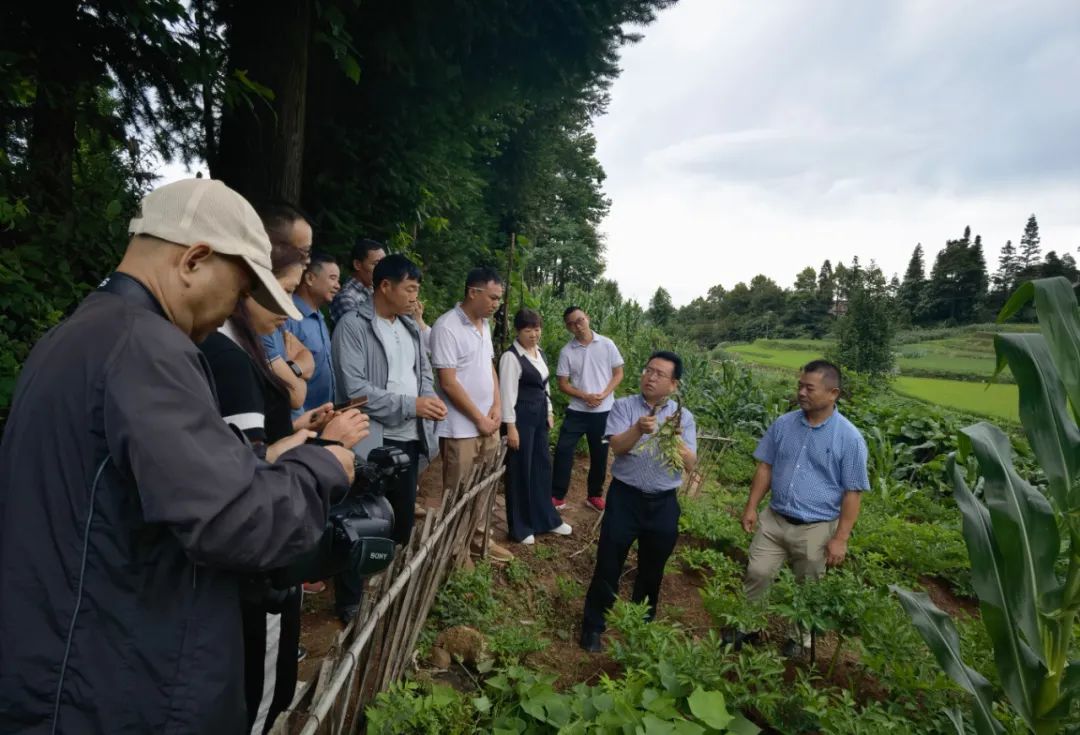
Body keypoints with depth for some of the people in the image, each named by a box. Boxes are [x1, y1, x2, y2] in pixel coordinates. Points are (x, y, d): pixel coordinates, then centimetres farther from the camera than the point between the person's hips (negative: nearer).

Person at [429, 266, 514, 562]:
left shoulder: (484, 325, 9)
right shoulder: (447, 326, -17)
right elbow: (448, 383, -19)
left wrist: (496, 407, -1)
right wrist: (480, 419, -12)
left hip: (489, 424, 8)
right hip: (461, 428, -7)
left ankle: (480, 537, 32)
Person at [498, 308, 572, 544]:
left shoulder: (539, 353, 10)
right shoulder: (511, 356, -15)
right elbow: (508, 393, -17)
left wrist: (549, 412, 16)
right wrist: (511, 427, -19)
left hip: (539, 415, 8)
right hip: (521, 417, -8)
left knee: (542, 465, 17)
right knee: (520, 470, 3)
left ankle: (545, 519, 33)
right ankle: (520, 527, 18)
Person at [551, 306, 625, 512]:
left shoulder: (607, 345, -3)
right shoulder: (566, 351, -3)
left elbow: (618, 374, 1)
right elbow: (562, 384, -1)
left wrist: (603, 395, -14)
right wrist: (585, 396, -16)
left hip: (604, 411, 0)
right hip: (577, 410, 0)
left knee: (599, 455, 10)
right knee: (563, 451, -5)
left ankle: (595, 495, 28)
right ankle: (557, 496, 7)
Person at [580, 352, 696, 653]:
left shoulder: (683, 417, 1)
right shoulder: (624, 406, -4)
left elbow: (690, 465, -6)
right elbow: (617, 447, -17)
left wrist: (676, 438, -24)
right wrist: (639, 429, -36)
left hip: (663, 503, 2)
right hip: (625, 497, -2)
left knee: (652, 570, 18)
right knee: (609, 564, 5)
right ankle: (593, 626, 23)